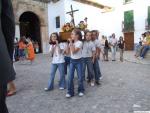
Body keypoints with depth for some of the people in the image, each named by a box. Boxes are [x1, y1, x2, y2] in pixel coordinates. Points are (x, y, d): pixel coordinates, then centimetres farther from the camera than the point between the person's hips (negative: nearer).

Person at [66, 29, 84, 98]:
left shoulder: (79, 43, -13)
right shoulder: (71, 43, 7)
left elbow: (74, 51, -23)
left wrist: (71, 43, -18)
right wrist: (70, 43, -2)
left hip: (78, 61, -5)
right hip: (72, 61, 5)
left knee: (80, 77, 6)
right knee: (70, 77, 1)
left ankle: (81, 91, 24)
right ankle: (70, 92, 11)